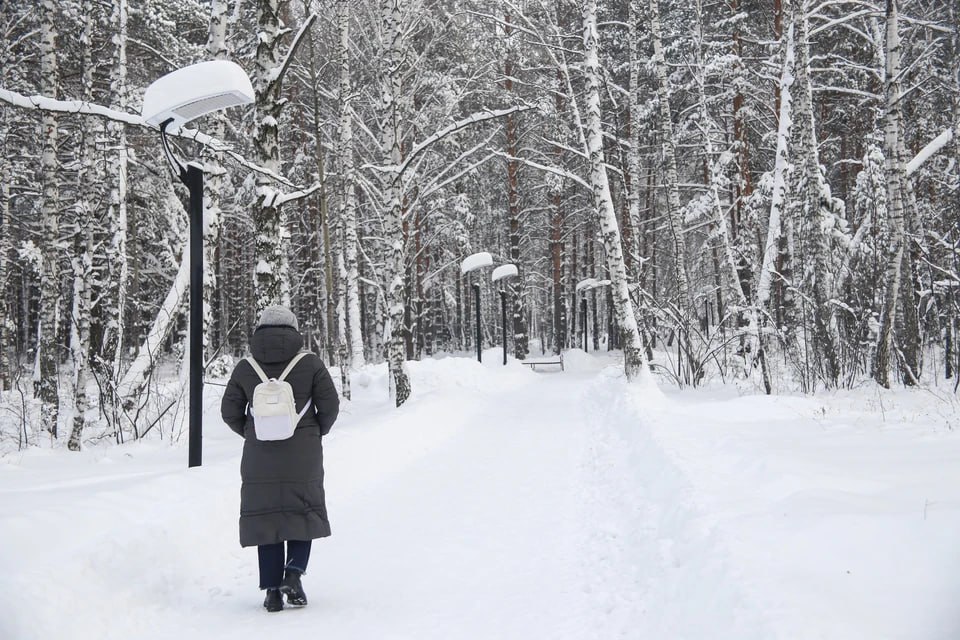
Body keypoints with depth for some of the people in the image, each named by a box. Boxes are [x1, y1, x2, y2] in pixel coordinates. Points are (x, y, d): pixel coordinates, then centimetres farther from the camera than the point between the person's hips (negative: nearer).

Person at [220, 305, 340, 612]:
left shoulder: (245, 368, -1)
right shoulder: (310, 363, -5)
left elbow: (230, 412, 1)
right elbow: (330, 405, -5)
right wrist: (317, 432, 14)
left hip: (260, 460, 1)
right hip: (303, 459, -1)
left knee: (266, 517, 10)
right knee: (304, 514, 15)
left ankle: (273, 590, 8)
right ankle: (293, 572, -5)